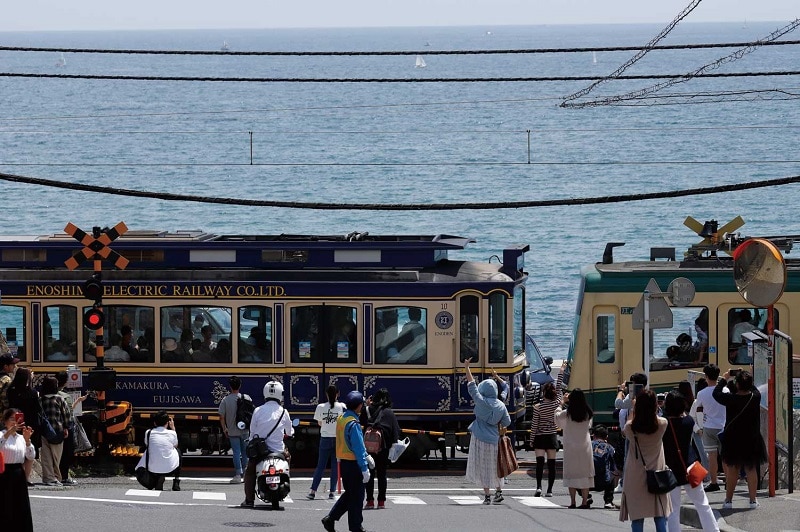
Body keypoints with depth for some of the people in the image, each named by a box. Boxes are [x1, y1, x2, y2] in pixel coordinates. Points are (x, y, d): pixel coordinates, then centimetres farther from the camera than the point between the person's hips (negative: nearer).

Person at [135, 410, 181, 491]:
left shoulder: (148, 433, -5)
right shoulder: (171, 433, -5)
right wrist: (173, 428, 21)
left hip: (153, 469, 0)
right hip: (170, 469, 0)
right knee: (177, 451, 31)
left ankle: (159, 478, 13)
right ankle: (176, 483, 26)